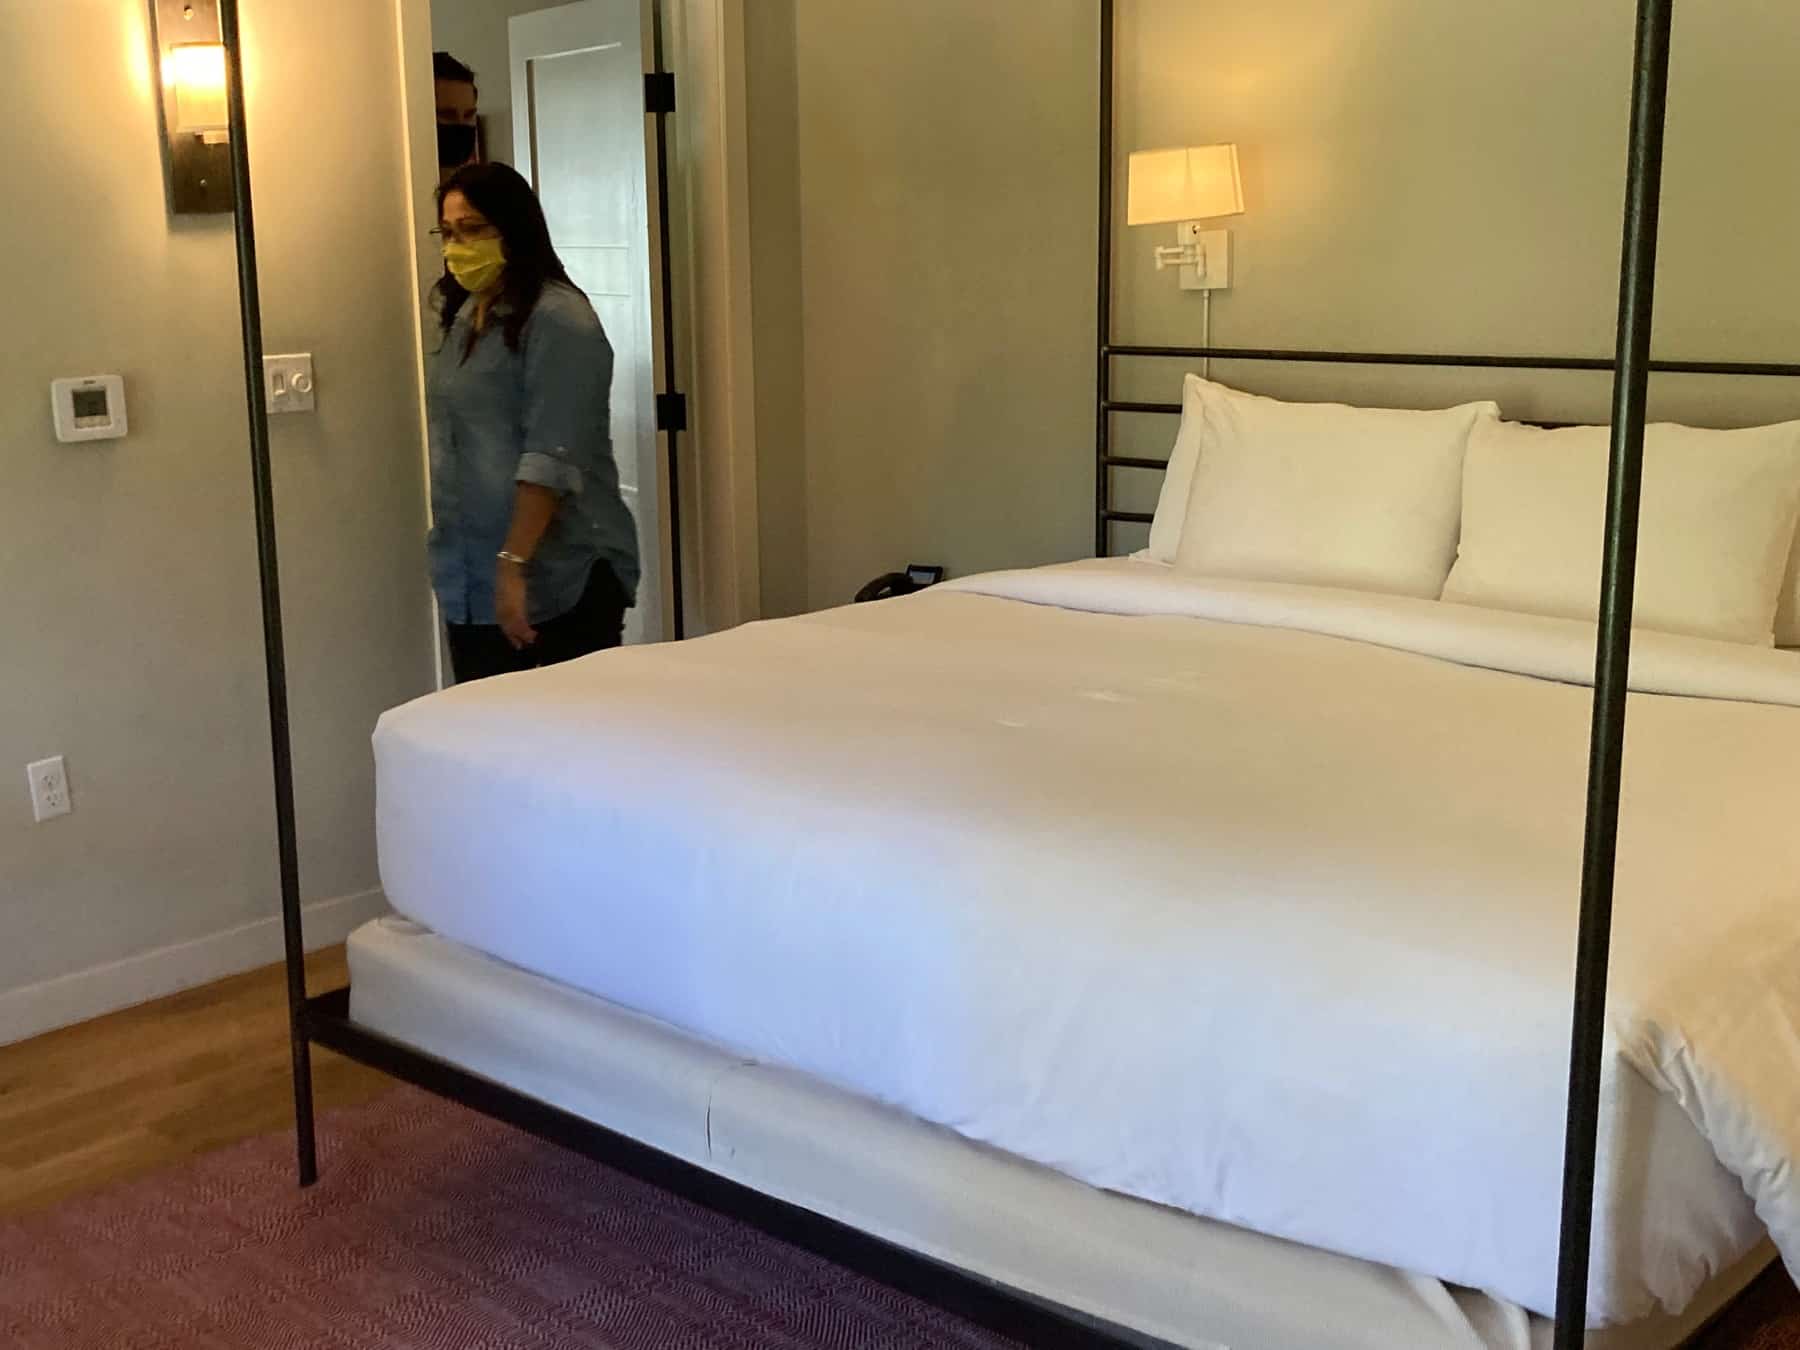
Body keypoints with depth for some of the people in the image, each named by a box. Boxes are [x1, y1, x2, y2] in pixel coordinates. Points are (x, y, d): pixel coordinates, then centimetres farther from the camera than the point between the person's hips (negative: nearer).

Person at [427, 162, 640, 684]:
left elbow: (551, 459, -20)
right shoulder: (464, 316, 14)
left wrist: (515, 564, -24)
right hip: (471, 580, 8)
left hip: (564, 578, -8)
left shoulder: (556, 318, -13)